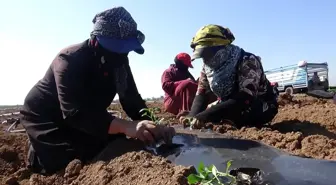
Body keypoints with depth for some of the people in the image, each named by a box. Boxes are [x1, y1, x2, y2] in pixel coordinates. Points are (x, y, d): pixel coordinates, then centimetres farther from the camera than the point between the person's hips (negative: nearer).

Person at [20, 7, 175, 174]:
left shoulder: (119, 60, -12)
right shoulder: (70, 60, -32)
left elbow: (132, 99, -15)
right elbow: (74, 112, -44)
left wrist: (152, 125, -35)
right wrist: (127, 126, -57)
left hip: (86, 116, 6)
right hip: (45, 116, -6)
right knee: (64, 163, -22)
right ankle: (37, 152, 8)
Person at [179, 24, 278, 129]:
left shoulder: (247, 62, -30)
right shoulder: (207, 66, -9)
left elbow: (244, 100, -40)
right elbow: (201, 94, -9)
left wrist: (203, 116, -46)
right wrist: (192, 116, -31)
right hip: (233, 106, 7)